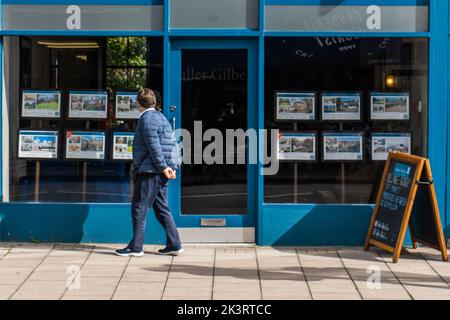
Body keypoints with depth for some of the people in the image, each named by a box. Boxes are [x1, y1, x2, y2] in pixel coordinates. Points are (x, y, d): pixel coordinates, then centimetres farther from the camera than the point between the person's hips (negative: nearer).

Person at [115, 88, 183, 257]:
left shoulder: (147, 118, -11)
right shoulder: (160, 117, 19)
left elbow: (154, 145, -19)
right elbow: (171, 144, 17)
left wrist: (163, 167, -19)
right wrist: (168, 167, 10)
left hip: (150, 171, -10)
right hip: (159, 171, 10)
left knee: (139, 208, -4)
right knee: (161, 208, 13)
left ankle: (136, 247, -1)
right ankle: (174, 245, 13)